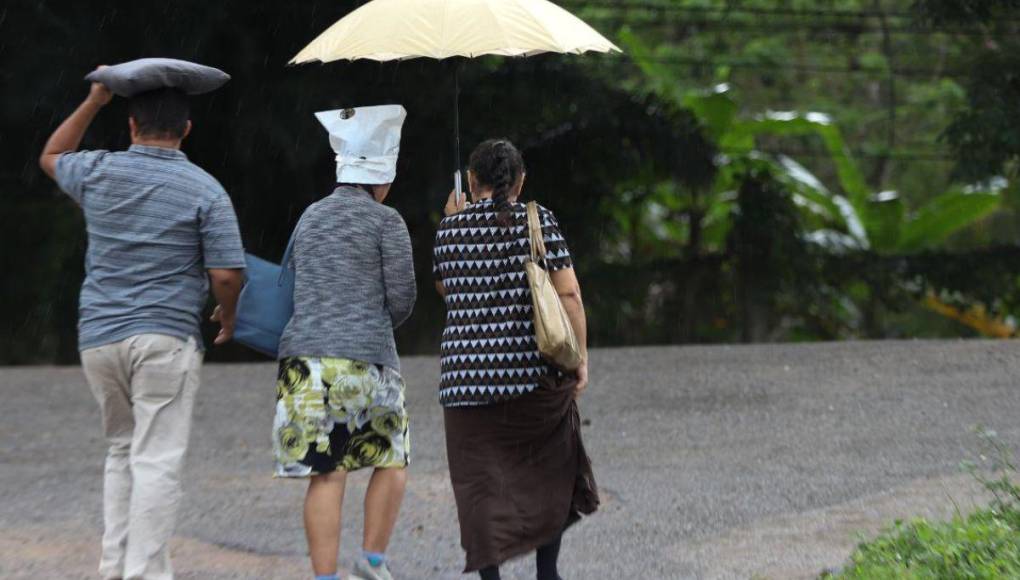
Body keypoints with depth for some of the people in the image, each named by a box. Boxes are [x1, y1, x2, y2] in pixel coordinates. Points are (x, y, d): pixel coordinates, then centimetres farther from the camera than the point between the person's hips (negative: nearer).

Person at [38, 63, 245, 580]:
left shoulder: (98, 173, 3)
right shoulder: (205, 191, -7)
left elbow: (51, 157, 25)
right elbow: (226, 273, -8)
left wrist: (94, 101, 24)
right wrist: (229, 316, 12)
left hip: (98, 337, 4)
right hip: (165, 338, -4)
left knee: (123, 450, 19)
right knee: (157, 461, -5)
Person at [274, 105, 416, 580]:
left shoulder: (310, 219, 16)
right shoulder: (387, 222, -1)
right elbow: (401, 299, 0)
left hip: (304, 358, 4)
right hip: (365, 361, -4)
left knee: (326, 476, 0)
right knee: (391, 461, 16)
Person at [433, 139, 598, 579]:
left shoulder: (451, 228, 4)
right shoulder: (538, 221, -2)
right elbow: (568, 294, -7)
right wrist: (580, 358, -1)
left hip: (466, 375, 1)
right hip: (535, 373, -1)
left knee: (480, 484, 5)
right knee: (548, 469, 19)